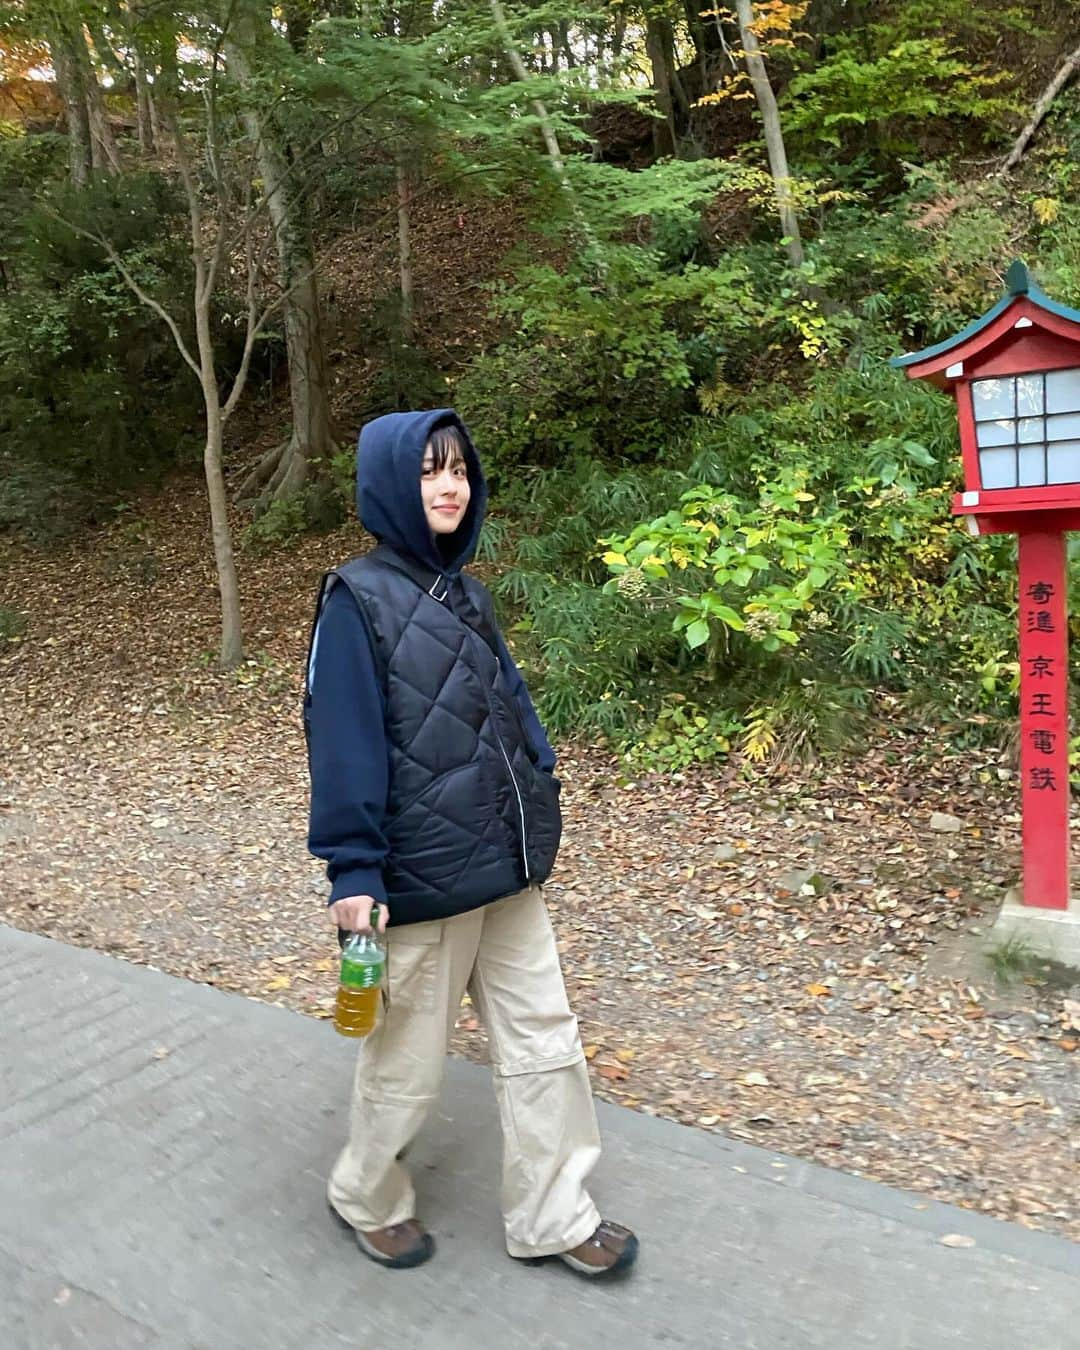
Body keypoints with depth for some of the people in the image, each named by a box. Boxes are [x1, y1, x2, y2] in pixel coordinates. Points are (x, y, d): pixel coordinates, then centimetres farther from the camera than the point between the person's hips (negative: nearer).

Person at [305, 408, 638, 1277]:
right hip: (422, 875, -7)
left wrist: (541, 809, 11)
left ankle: (553, 1216, 31)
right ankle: (369, 1198, 39)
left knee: (543, 1038, 13)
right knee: (408, 1058, 12)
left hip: (508, 867, 7)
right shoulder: (358, 599, -13)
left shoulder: (467, 595, 9)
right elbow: (344, 741, -17)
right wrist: (354, 871, -20)